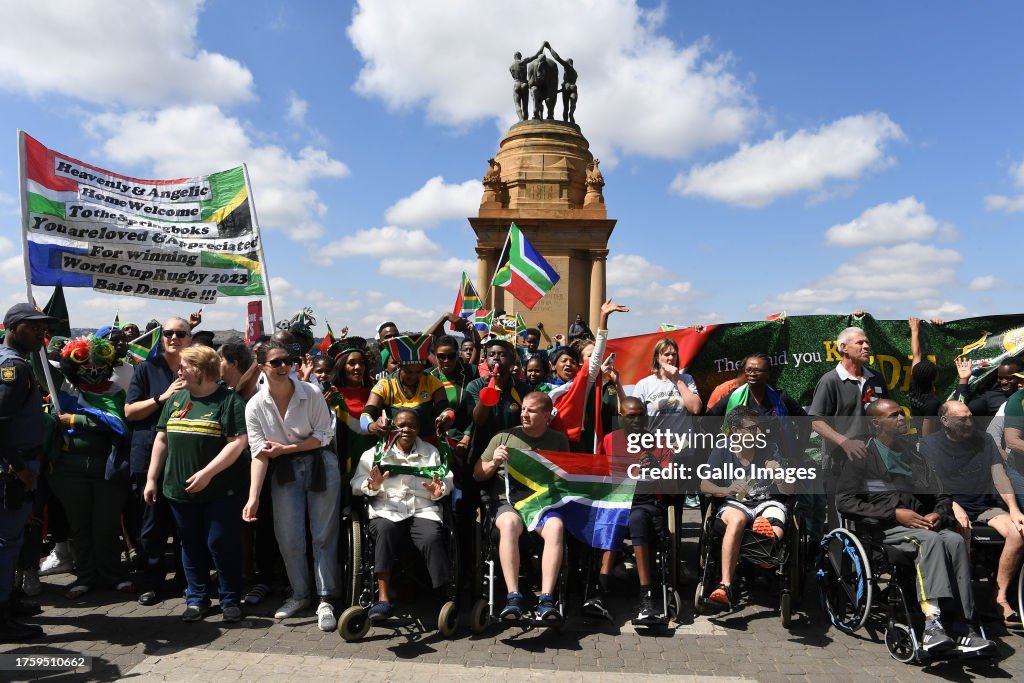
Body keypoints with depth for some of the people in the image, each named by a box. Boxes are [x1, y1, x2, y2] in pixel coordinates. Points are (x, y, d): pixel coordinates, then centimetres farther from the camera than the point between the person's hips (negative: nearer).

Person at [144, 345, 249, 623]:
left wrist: (207, 472, -20)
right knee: (191, 545, 14)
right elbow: (162, 439, 15)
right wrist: (151, 479, 10)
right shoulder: (175, 399, 11)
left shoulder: (229, 400, -9)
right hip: (180, 488, 6)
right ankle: (196, 599, 27)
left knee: (221, 544, -1)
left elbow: (238, 442, -16)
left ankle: (230, 600, 15)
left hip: (221, 491, -6)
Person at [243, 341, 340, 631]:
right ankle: (299, 595, 26)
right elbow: (259, 453, -10)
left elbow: (324, 435, -9)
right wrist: (253, 497, -18)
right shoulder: (255, 406, -8)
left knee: (324, 536, 1)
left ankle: (325, 601, 10)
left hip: (320, 464, -2)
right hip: (284, 470, 2)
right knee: (288, 538, 5)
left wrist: (286, 448, -15)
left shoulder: (312, 394, -12)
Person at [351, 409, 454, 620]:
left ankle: (445, 598, -24)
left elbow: (448, 481, 16)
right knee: (384, 530, -35)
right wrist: (372, 486, -11)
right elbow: (356, 485, 11)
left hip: (423, 510, 1)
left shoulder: (431, 452, 25)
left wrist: (440, 490, -6)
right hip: (387, 511, 0)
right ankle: (383, 598, -35)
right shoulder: (376, 453, 20)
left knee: (432, 538, -32)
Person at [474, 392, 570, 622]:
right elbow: (477, 475, 14)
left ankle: (546, 600, -33)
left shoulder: (559, 441, 15)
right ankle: (513, 598, -35)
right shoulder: (503, 437, 13)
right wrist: (494, 463, -5)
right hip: (508, 501, 0)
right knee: (510, 524, -36)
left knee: (556, 526, -34)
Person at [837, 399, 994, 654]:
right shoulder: (863, 456, 5)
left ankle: (965, 628, -30)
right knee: (931, 539, -33)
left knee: (956, 540, -27)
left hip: (922, 523, 5)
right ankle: (932, 625, -43)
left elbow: (942, 496, 25)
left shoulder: (914, 454, 24)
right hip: (883, 528, -5)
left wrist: (939, 514, 0)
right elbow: (844, 501, -6)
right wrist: (895, 513, -12)